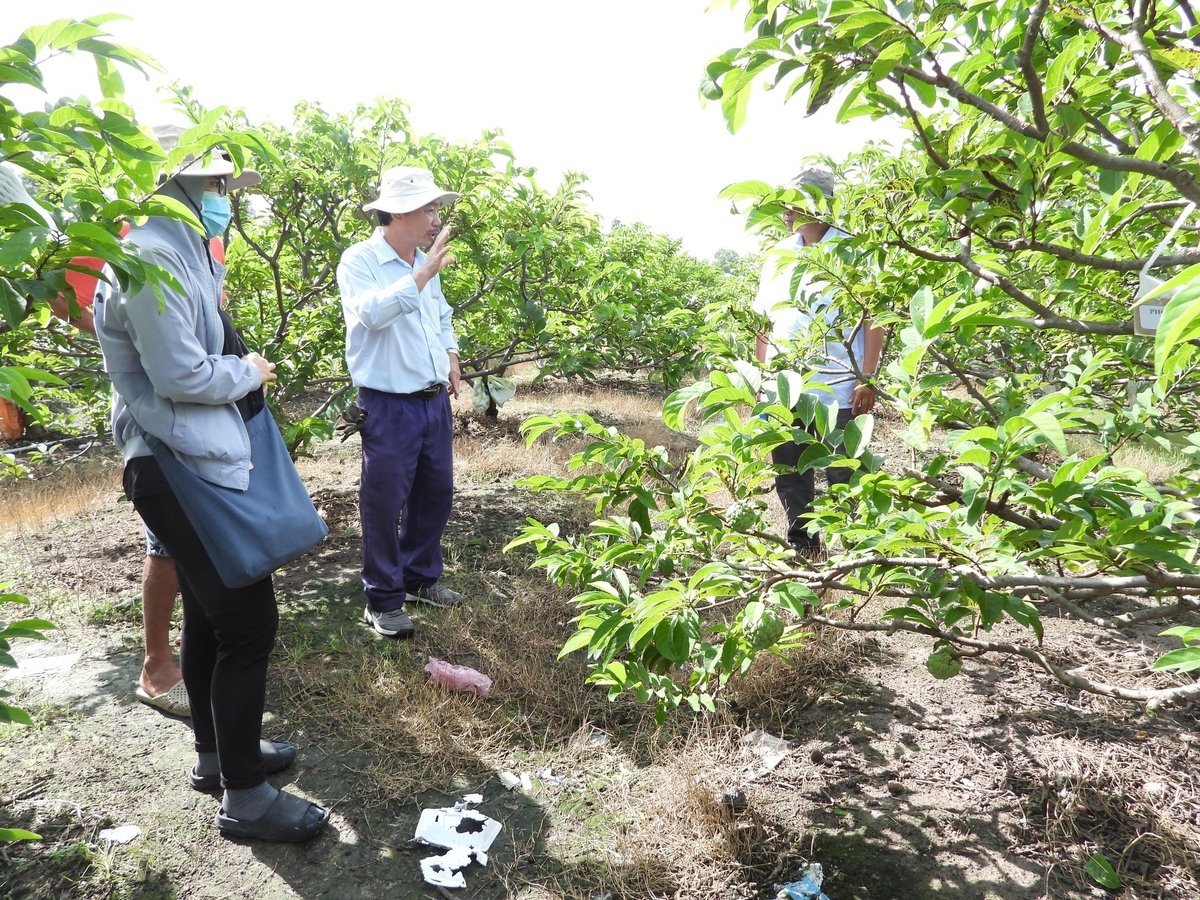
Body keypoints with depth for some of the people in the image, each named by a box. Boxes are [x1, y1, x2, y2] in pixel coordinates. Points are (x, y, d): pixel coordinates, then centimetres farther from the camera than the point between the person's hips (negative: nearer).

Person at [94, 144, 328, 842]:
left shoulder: (180, 252, 14)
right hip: (186, 470, -11)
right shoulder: (152, 259, -17)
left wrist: (242, 365, 3)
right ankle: (245, 796, 7)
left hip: (198, 463, 11)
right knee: (247, 620, -6)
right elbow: (180, 374, -21)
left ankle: (218, 754, 34)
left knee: (210, 613, 18)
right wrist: (251, 372, -6)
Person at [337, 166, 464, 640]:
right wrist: (424, 273, -29)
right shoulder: (359, 260, -12)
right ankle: (382, 600, 16)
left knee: (435, 492, 16)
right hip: (390, 406, -7)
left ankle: (421, 577, 34)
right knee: (384, 504, 2)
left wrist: (451, 357, 9)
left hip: (435, 402, 8)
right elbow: (372, 313, -30)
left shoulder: (424, 262, 11)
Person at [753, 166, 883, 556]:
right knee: (790, 480, 11)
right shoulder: (778, 256, 14)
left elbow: (873, 319, -4)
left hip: (838, 392, -5)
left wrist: (867, 380, -12)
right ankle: (803, 549, 25)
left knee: (844, 480, 0)